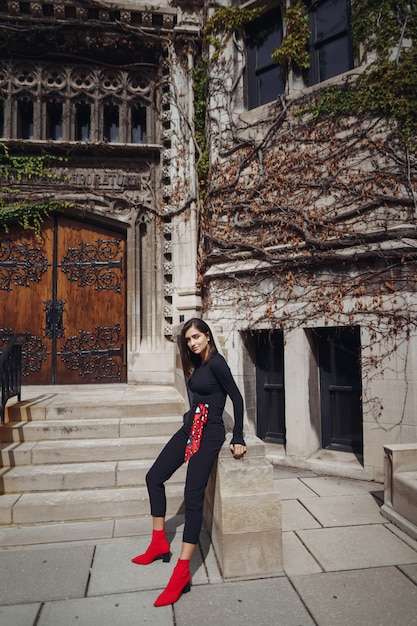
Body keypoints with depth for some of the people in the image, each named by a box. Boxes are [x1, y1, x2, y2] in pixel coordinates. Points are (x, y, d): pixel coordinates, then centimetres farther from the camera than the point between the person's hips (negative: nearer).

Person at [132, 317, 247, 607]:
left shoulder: (216, 362, -15)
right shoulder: (196, 364, 10)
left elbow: (237, 397, -14)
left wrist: (238, 439, -12)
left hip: (210, 433, -9)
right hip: (190, 428, 10)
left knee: (193, 495, -13)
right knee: (154, 476, 11)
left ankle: (182, 572, -7)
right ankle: (160, 544, 23)